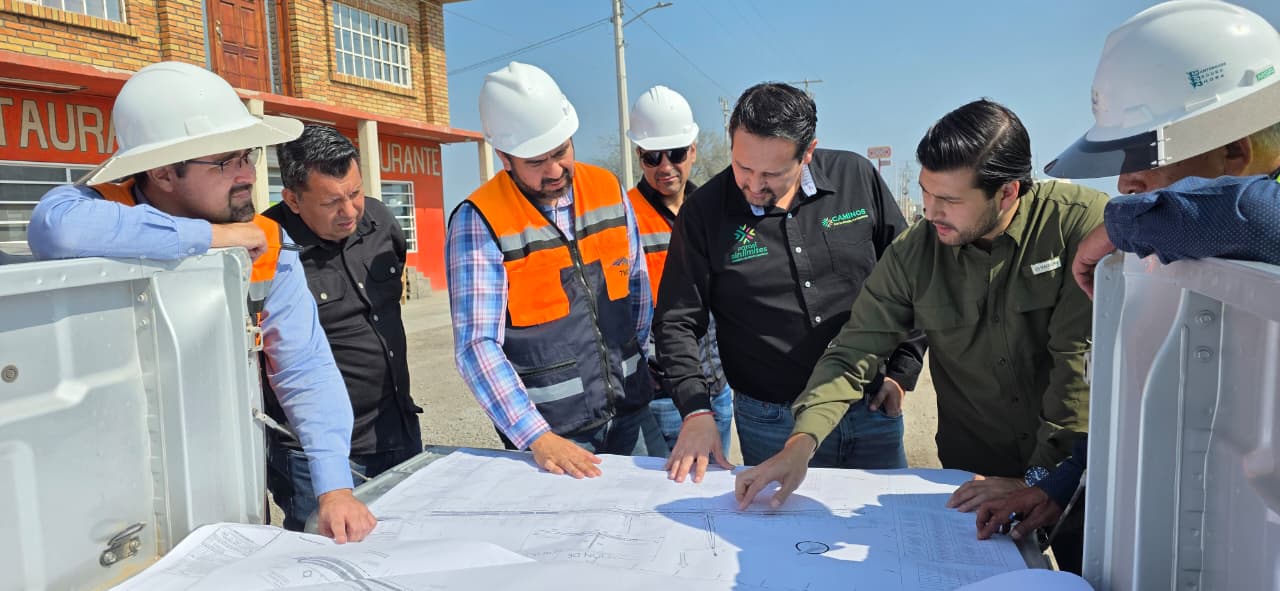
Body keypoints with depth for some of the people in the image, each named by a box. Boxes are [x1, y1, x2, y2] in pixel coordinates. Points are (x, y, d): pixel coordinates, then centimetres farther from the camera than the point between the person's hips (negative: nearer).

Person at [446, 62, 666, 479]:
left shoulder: (608, 190, 1)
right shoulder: (478, 221, -13)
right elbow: (477, 345, -17)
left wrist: (633, 362, 13)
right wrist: (539, 438, -23)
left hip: (631, 412, 5)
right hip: (552, 429, -4)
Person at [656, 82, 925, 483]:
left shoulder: (857, 178, -4)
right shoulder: (705, 211, -8)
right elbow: (677, 322, -5)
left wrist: (902, 373, 3)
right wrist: (697, 411, -17)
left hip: (873, 412, 2)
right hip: (771, 427, -2)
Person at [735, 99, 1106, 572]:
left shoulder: (1085, 222, -18)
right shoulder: (913, 253, -10)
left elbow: (1082, 356, -20)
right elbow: (851, 355, -9)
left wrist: (1041, 478, -21)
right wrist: (800, 444, -23)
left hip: (1074, 472, -2)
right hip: (973, 479, 2)